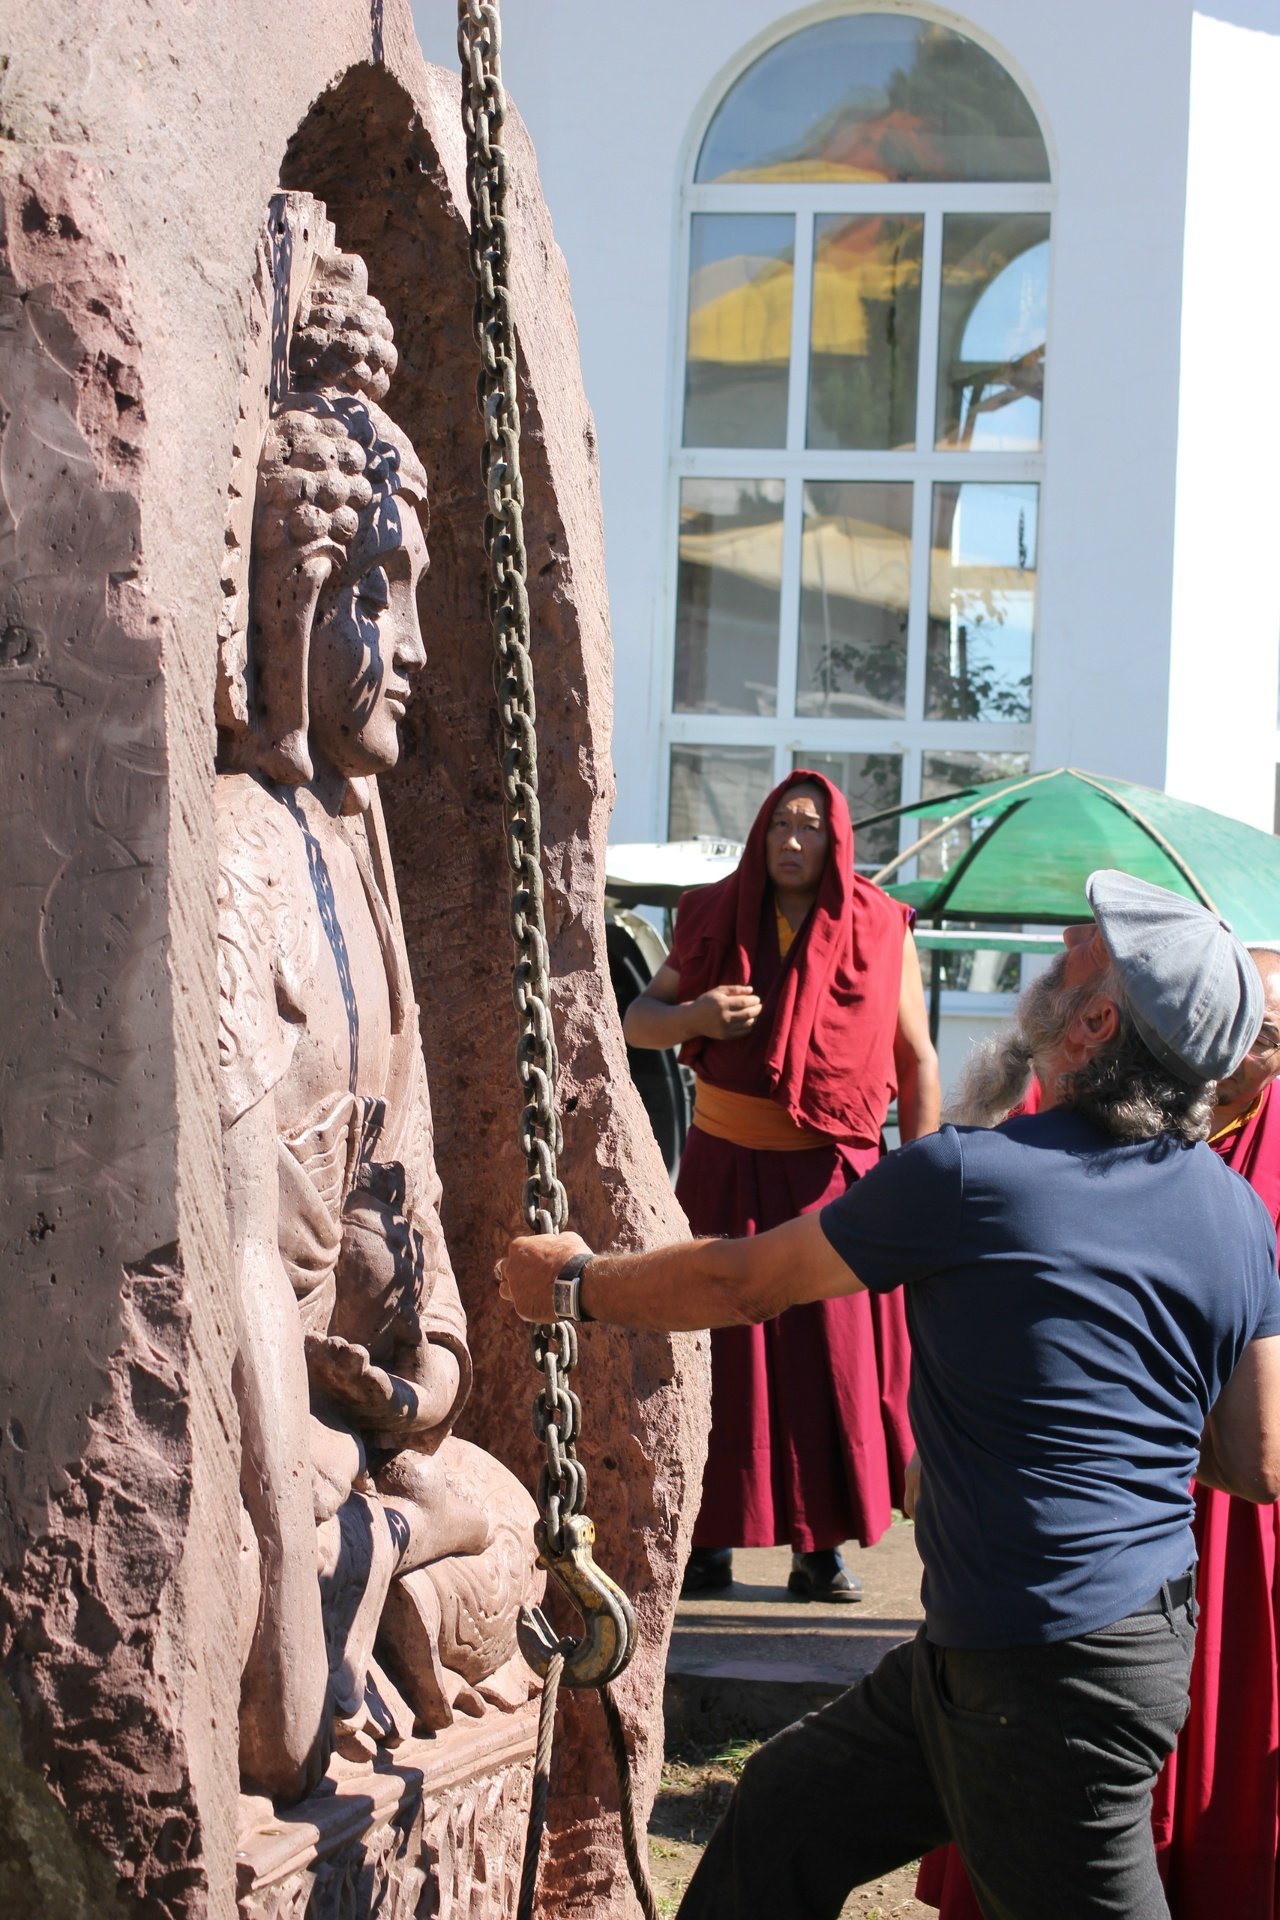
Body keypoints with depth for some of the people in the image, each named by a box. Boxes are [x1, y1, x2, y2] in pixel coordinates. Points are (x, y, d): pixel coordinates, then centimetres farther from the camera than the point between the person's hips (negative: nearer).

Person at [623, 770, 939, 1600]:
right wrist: (691, 1017, -15)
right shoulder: (715, 918, 3)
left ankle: (820, 1547, 8)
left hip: (832, 1174, -1)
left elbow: (918, 1059, 4)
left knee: (830, 1357, 1)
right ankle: (710, 1539, 9)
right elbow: (638, 1018, 8)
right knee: (721, 1354, 1)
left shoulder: (880, 931, -1)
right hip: (725, 1166, 1)